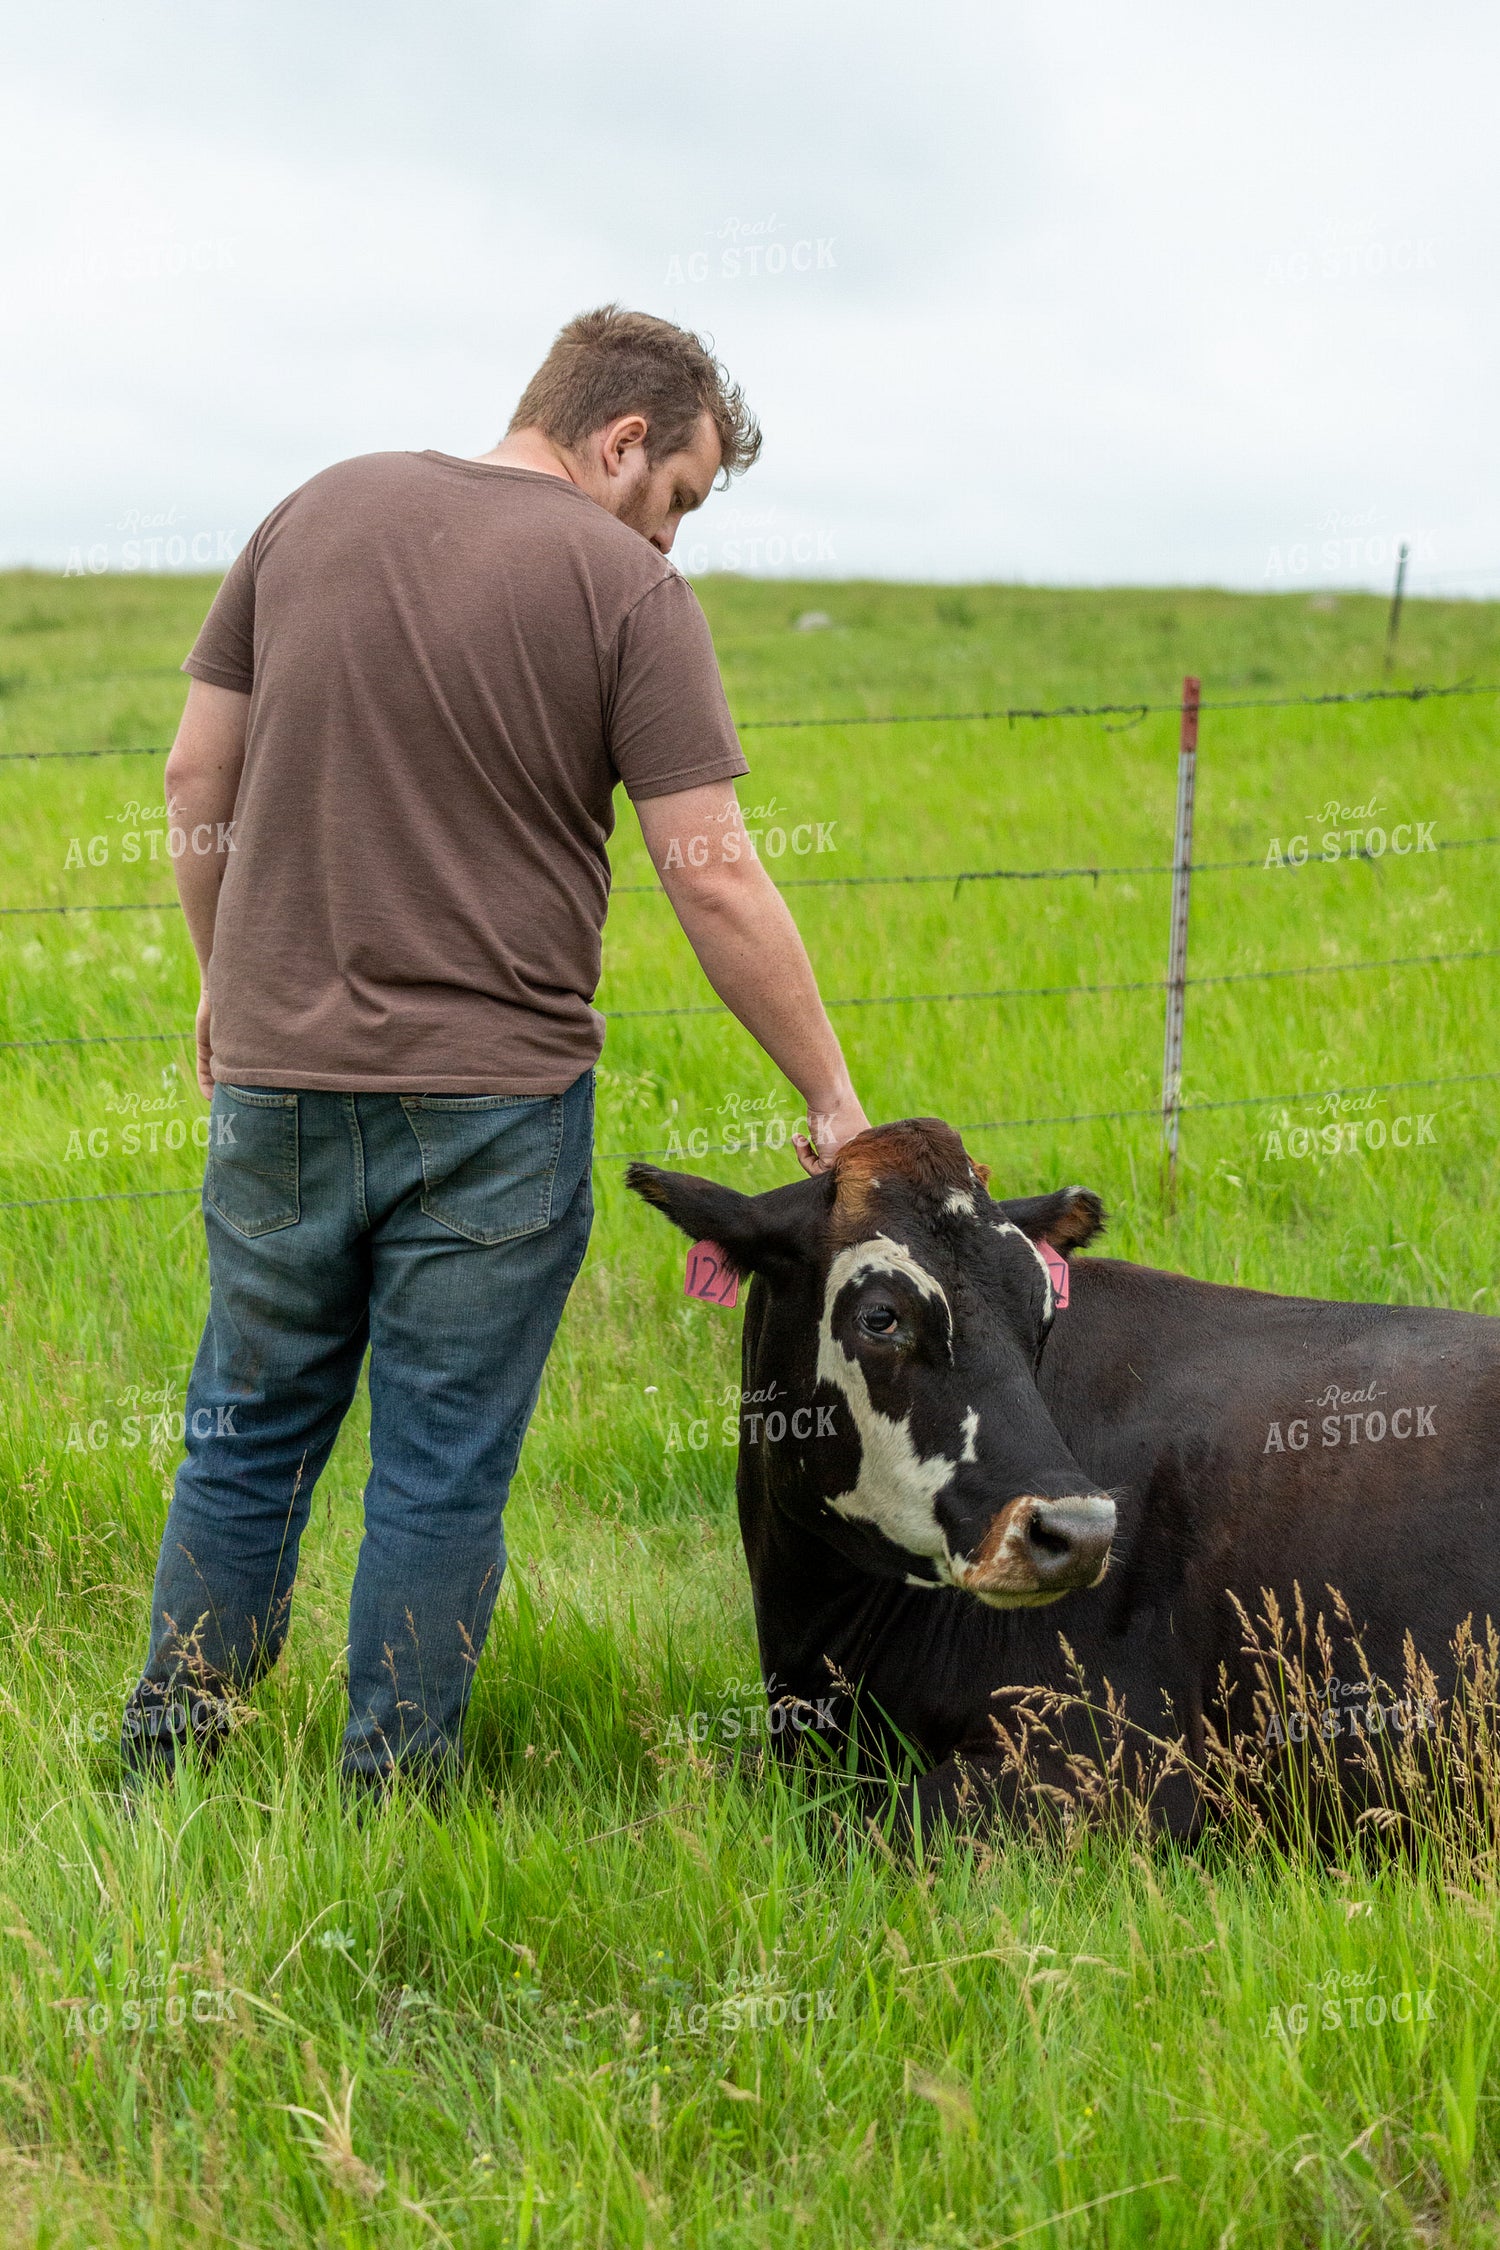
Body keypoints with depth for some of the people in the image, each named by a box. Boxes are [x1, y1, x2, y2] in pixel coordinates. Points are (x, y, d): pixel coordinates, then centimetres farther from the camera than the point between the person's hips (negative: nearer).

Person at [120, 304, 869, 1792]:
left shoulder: (319, 512, 7)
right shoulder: (626, 585, -7)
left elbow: (197, 775, 10)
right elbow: (715, 886, -10)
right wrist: (832, 1098, -2)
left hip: (276, 1069, 4)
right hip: (493, 1093, -4)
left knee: (248, 1440, 17)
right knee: (444, 1474, 6)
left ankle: (159, 1779, 23)